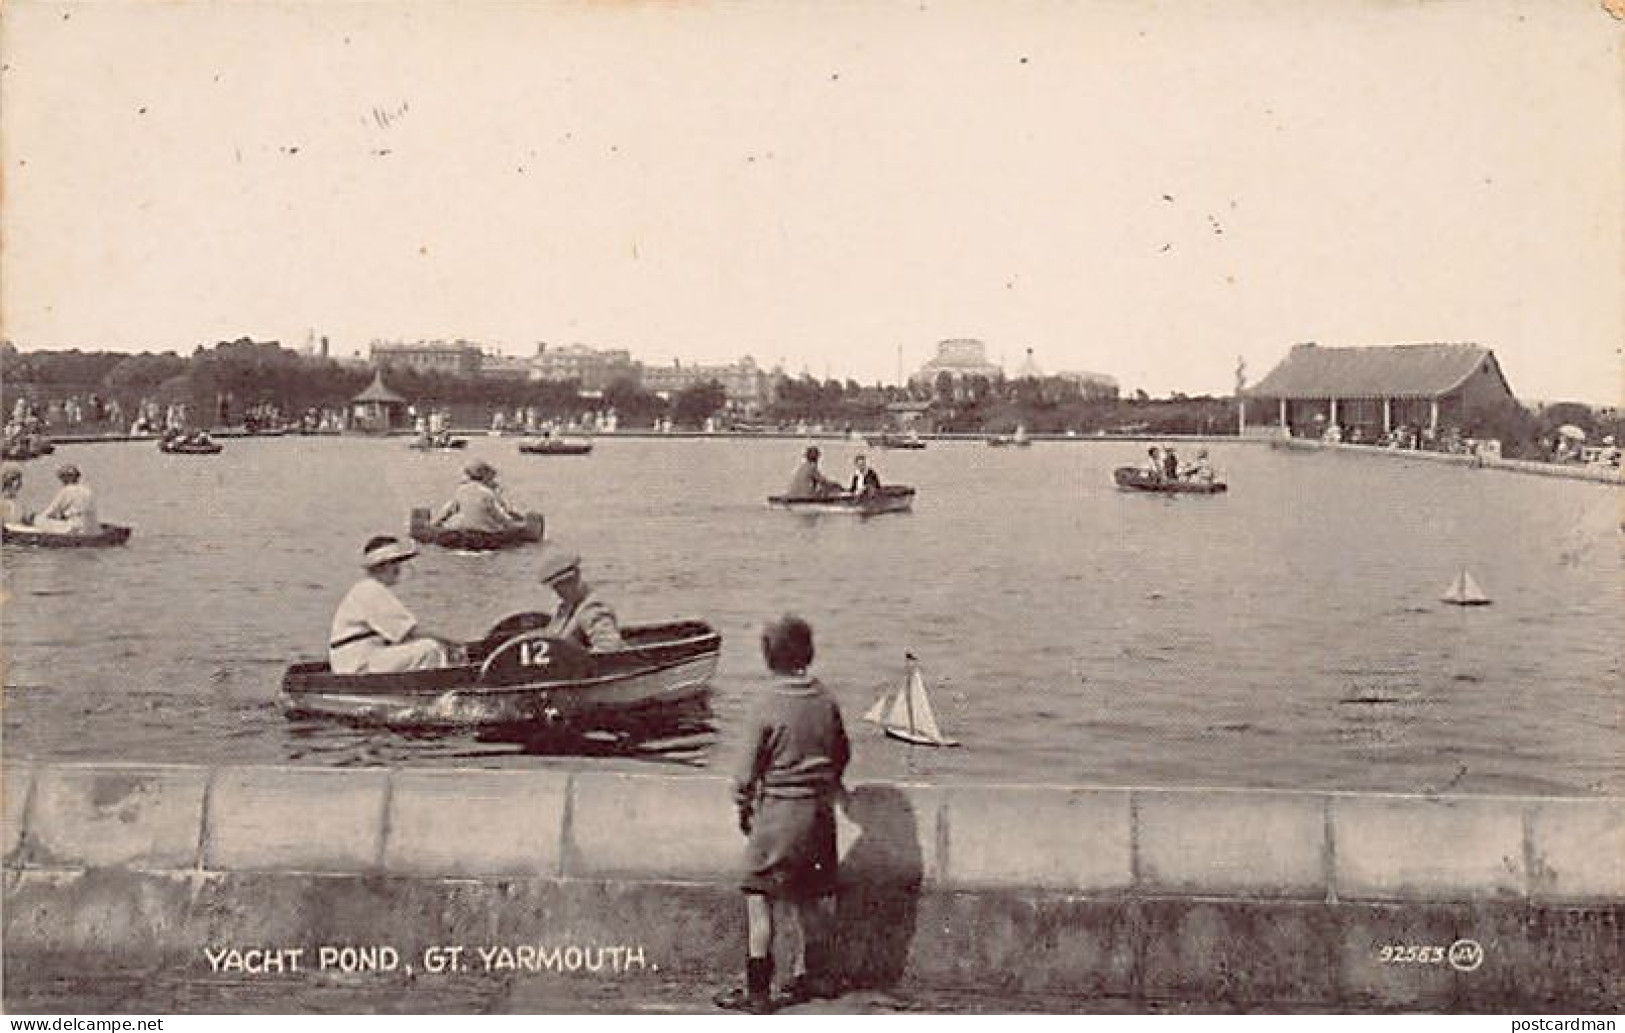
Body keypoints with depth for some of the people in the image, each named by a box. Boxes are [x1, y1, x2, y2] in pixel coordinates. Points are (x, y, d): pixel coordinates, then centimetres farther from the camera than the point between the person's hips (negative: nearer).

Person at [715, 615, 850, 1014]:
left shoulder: (767, 703, -14)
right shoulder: (826, 701, 2)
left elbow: (748, 765, -10)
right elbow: (842, 753, 14)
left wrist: (743, 807, 5)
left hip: (778, 807, -6)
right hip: (819, 809, 6)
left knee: (759, 898, 0)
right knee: (814, 897, 18)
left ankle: (757, 989, -1)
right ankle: (816, 976, 29)